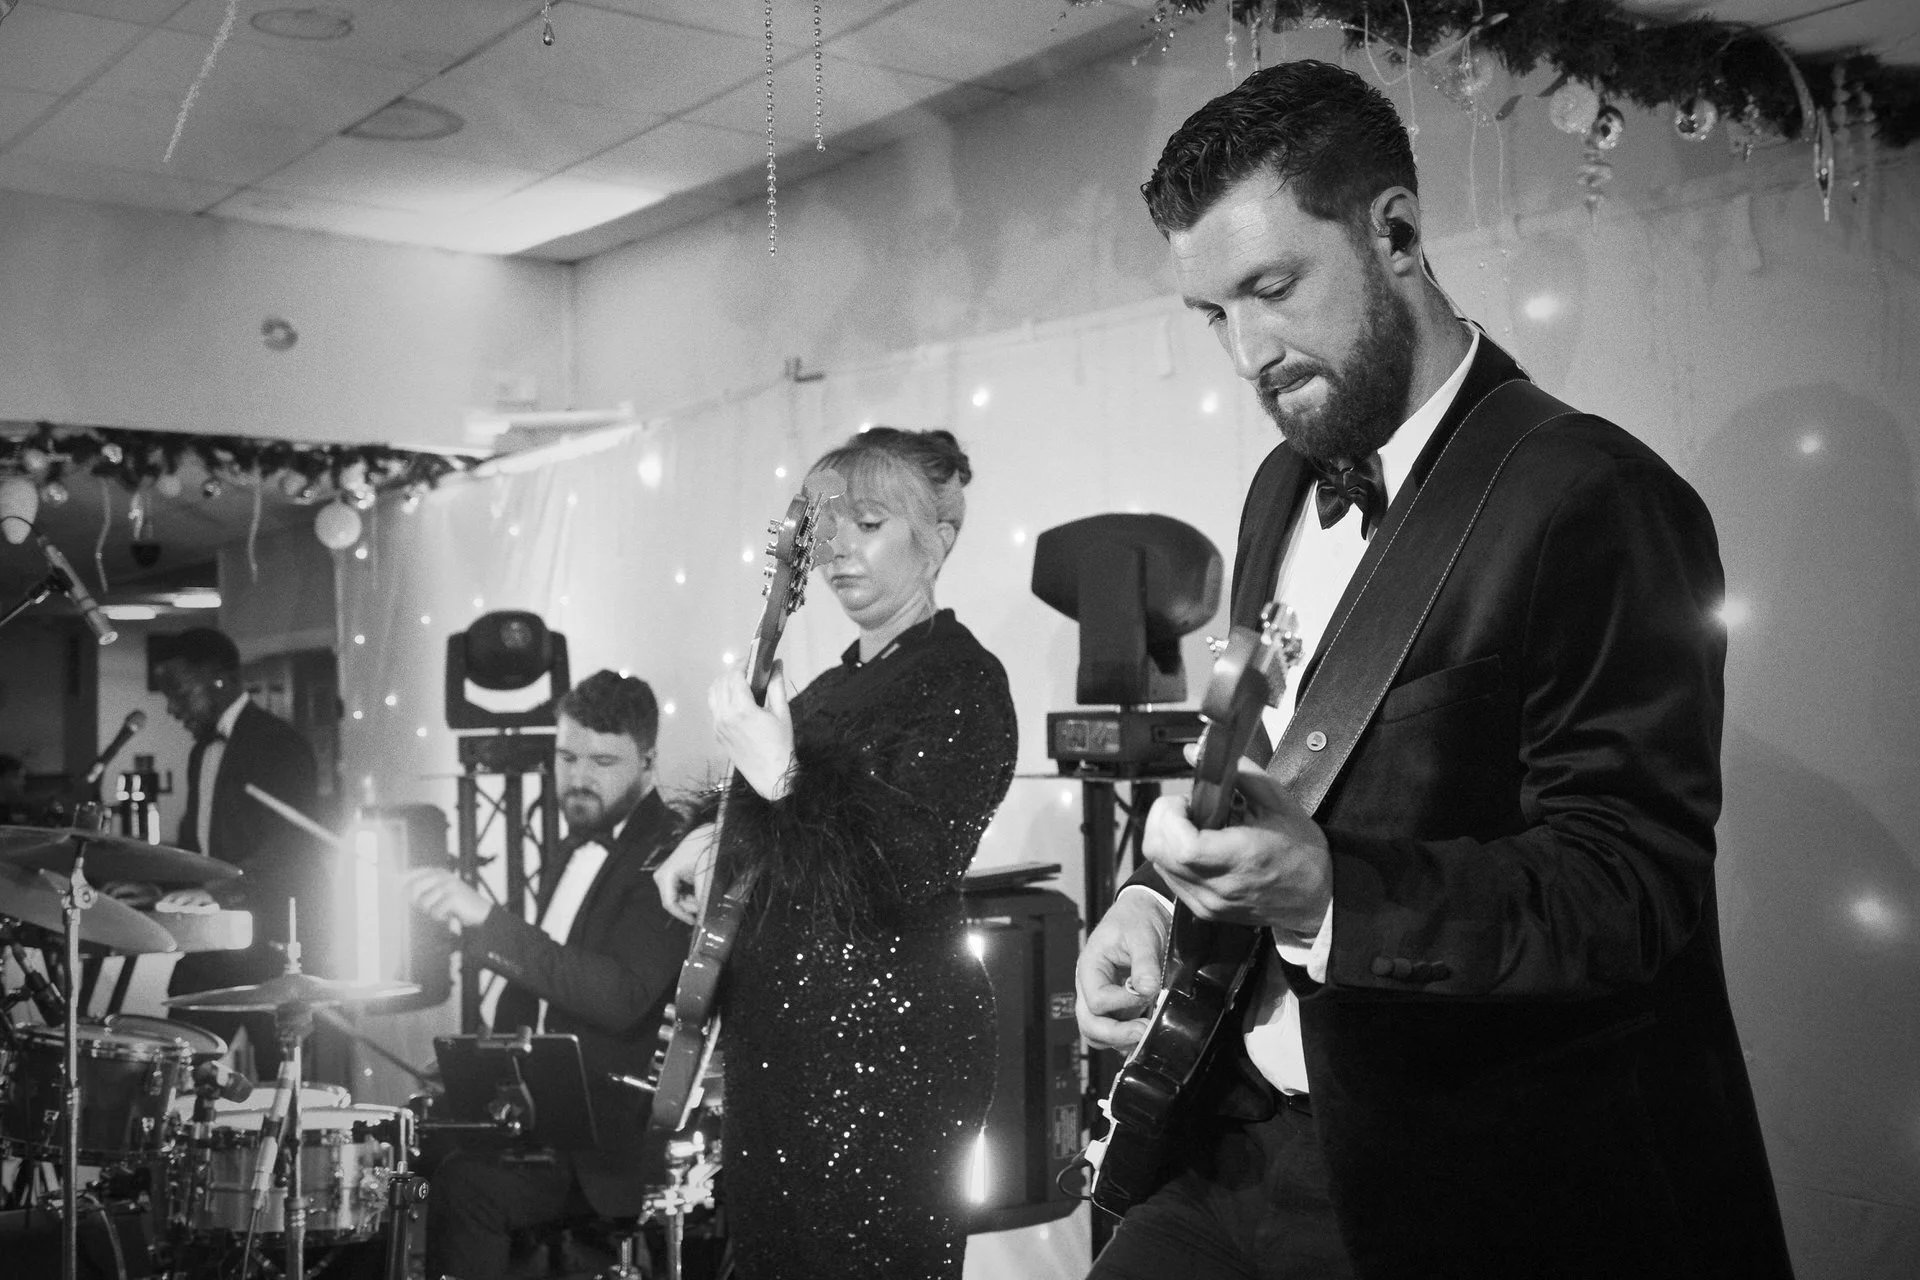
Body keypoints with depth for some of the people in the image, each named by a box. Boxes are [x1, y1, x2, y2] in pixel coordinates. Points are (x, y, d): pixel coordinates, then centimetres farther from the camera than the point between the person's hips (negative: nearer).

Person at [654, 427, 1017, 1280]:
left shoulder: (961, 680, -12)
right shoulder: (840, 681, 14)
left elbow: (903, 872, -23)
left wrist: (782, 778, -30)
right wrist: (719, 838, 14)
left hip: (885, 1054, -9)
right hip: (776, 1037, 9)